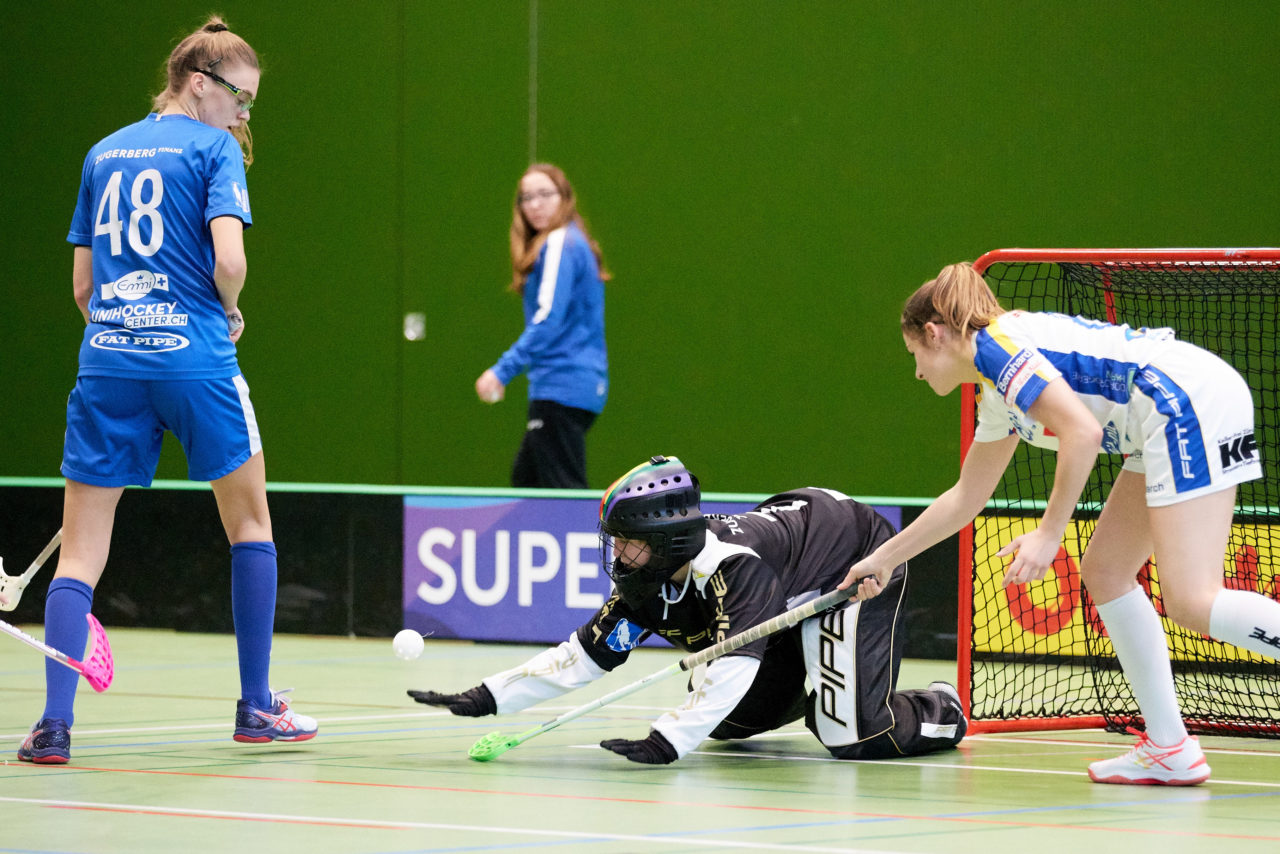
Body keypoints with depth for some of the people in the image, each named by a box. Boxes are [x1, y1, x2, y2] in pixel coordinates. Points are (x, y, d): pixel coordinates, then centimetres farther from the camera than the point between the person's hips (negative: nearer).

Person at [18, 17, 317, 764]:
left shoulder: (104, 155, 16)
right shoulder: (213, 150, -1)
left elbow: (82, 286, 16)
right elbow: (228, 258, -14)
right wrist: (231, 314, 5)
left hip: (108, 364, 4)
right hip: (193, 358, -4)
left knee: (81, 553, 3)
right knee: (249, 521, 16)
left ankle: (56, 723, -12)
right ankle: (257, 707, 18)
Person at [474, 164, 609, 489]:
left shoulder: (560, 244, -11)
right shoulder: (572, 243, 18)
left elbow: (548, 320, -20)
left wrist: (503, 370, -23)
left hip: (562, 387, -10)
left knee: (563, 489, -11)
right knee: (526, 480, 14)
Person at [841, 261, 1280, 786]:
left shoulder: (995, 343, -5)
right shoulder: (997, 396, 25)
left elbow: (1083, 432, -17)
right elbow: (966, 496, 37)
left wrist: (1049, 534, -14)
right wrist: (884, 558, 42)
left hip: (1193, 402, -10)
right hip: (1172, 425, 10)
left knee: (1193, 604, -16)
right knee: (1104, 572, 12)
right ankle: (1169, 750, 8)